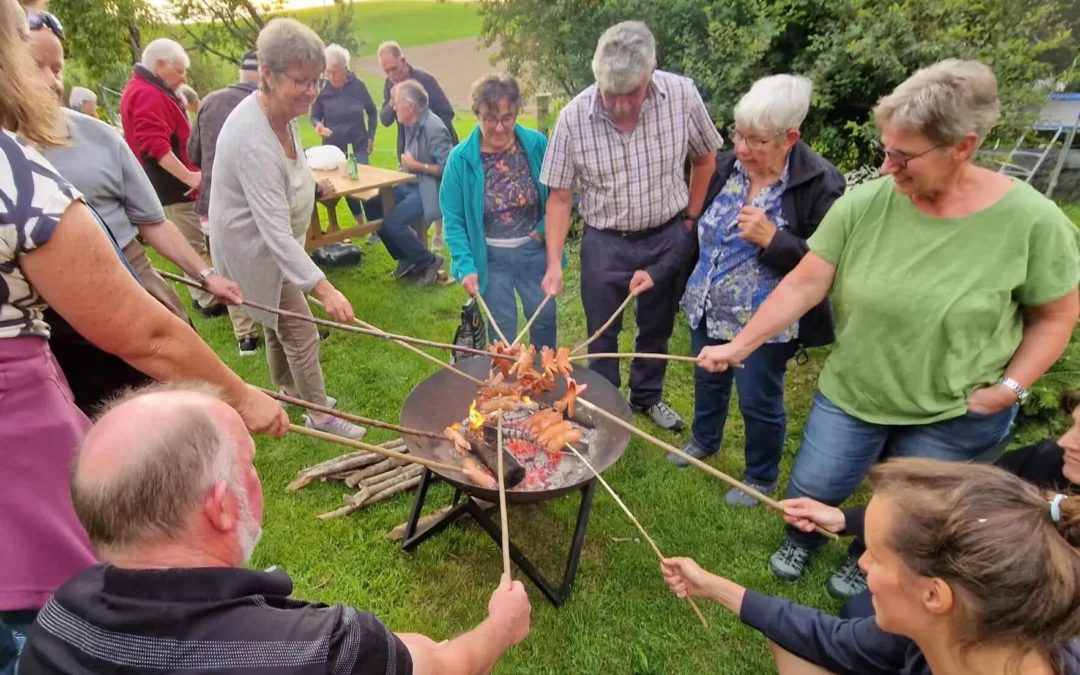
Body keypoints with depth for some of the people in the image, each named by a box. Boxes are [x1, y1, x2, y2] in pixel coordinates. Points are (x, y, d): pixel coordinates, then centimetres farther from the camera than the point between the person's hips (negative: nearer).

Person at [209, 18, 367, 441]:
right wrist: (323, 288, -46)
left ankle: (289, 390, 45)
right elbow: (275, 230, -41)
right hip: (253, 246, -9)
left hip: (273, 239, 9)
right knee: (300, 332, -3)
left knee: (278, 320, 24)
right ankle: (321, 416, 14)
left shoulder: (283, 112, -7)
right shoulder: (253, 139, -36)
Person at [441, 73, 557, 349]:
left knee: (544, 316, 15)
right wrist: (466, 265, -18)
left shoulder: (537, 144, -11)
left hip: (533, 249, 2)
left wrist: (546, 227, -10)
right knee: (502, 327, 10)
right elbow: (453, 219, -10)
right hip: (490, 256, -1)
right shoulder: (461, 157, -14)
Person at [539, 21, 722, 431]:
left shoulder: (682, 96, -16)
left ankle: (647, 396, 44)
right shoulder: (573, 117, -18)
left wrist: (691, 220, 1)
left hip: (669, 237, 2)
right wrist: (554, 264, -16)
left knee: (657, 327, 20)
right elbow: (559, 198, -10)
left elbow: (705, 160, 2)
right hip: (605, 243, -1)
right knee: (602, 334, 13)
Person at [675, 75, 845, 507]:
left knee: (759, 401, 9)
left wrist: (772, 239, -30)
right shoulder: (726, 166, -3)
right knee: (708, 381, 23)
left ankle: (762, 479, 35)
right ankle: (705, 440, 51)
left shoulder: (819, 185, -18)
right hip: (708, 310, 6)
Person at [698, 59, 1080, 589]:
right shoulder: (865, 204, -16)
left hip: (956, 416, -1)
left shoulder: (1032, 220, -18)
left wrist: (1009, 388, -15)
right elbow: (802, 286, -13)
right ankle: (802, 541, 49)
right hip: (851, 394, 1)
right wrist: (737, 347, -16)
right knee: (811, 491, 13)